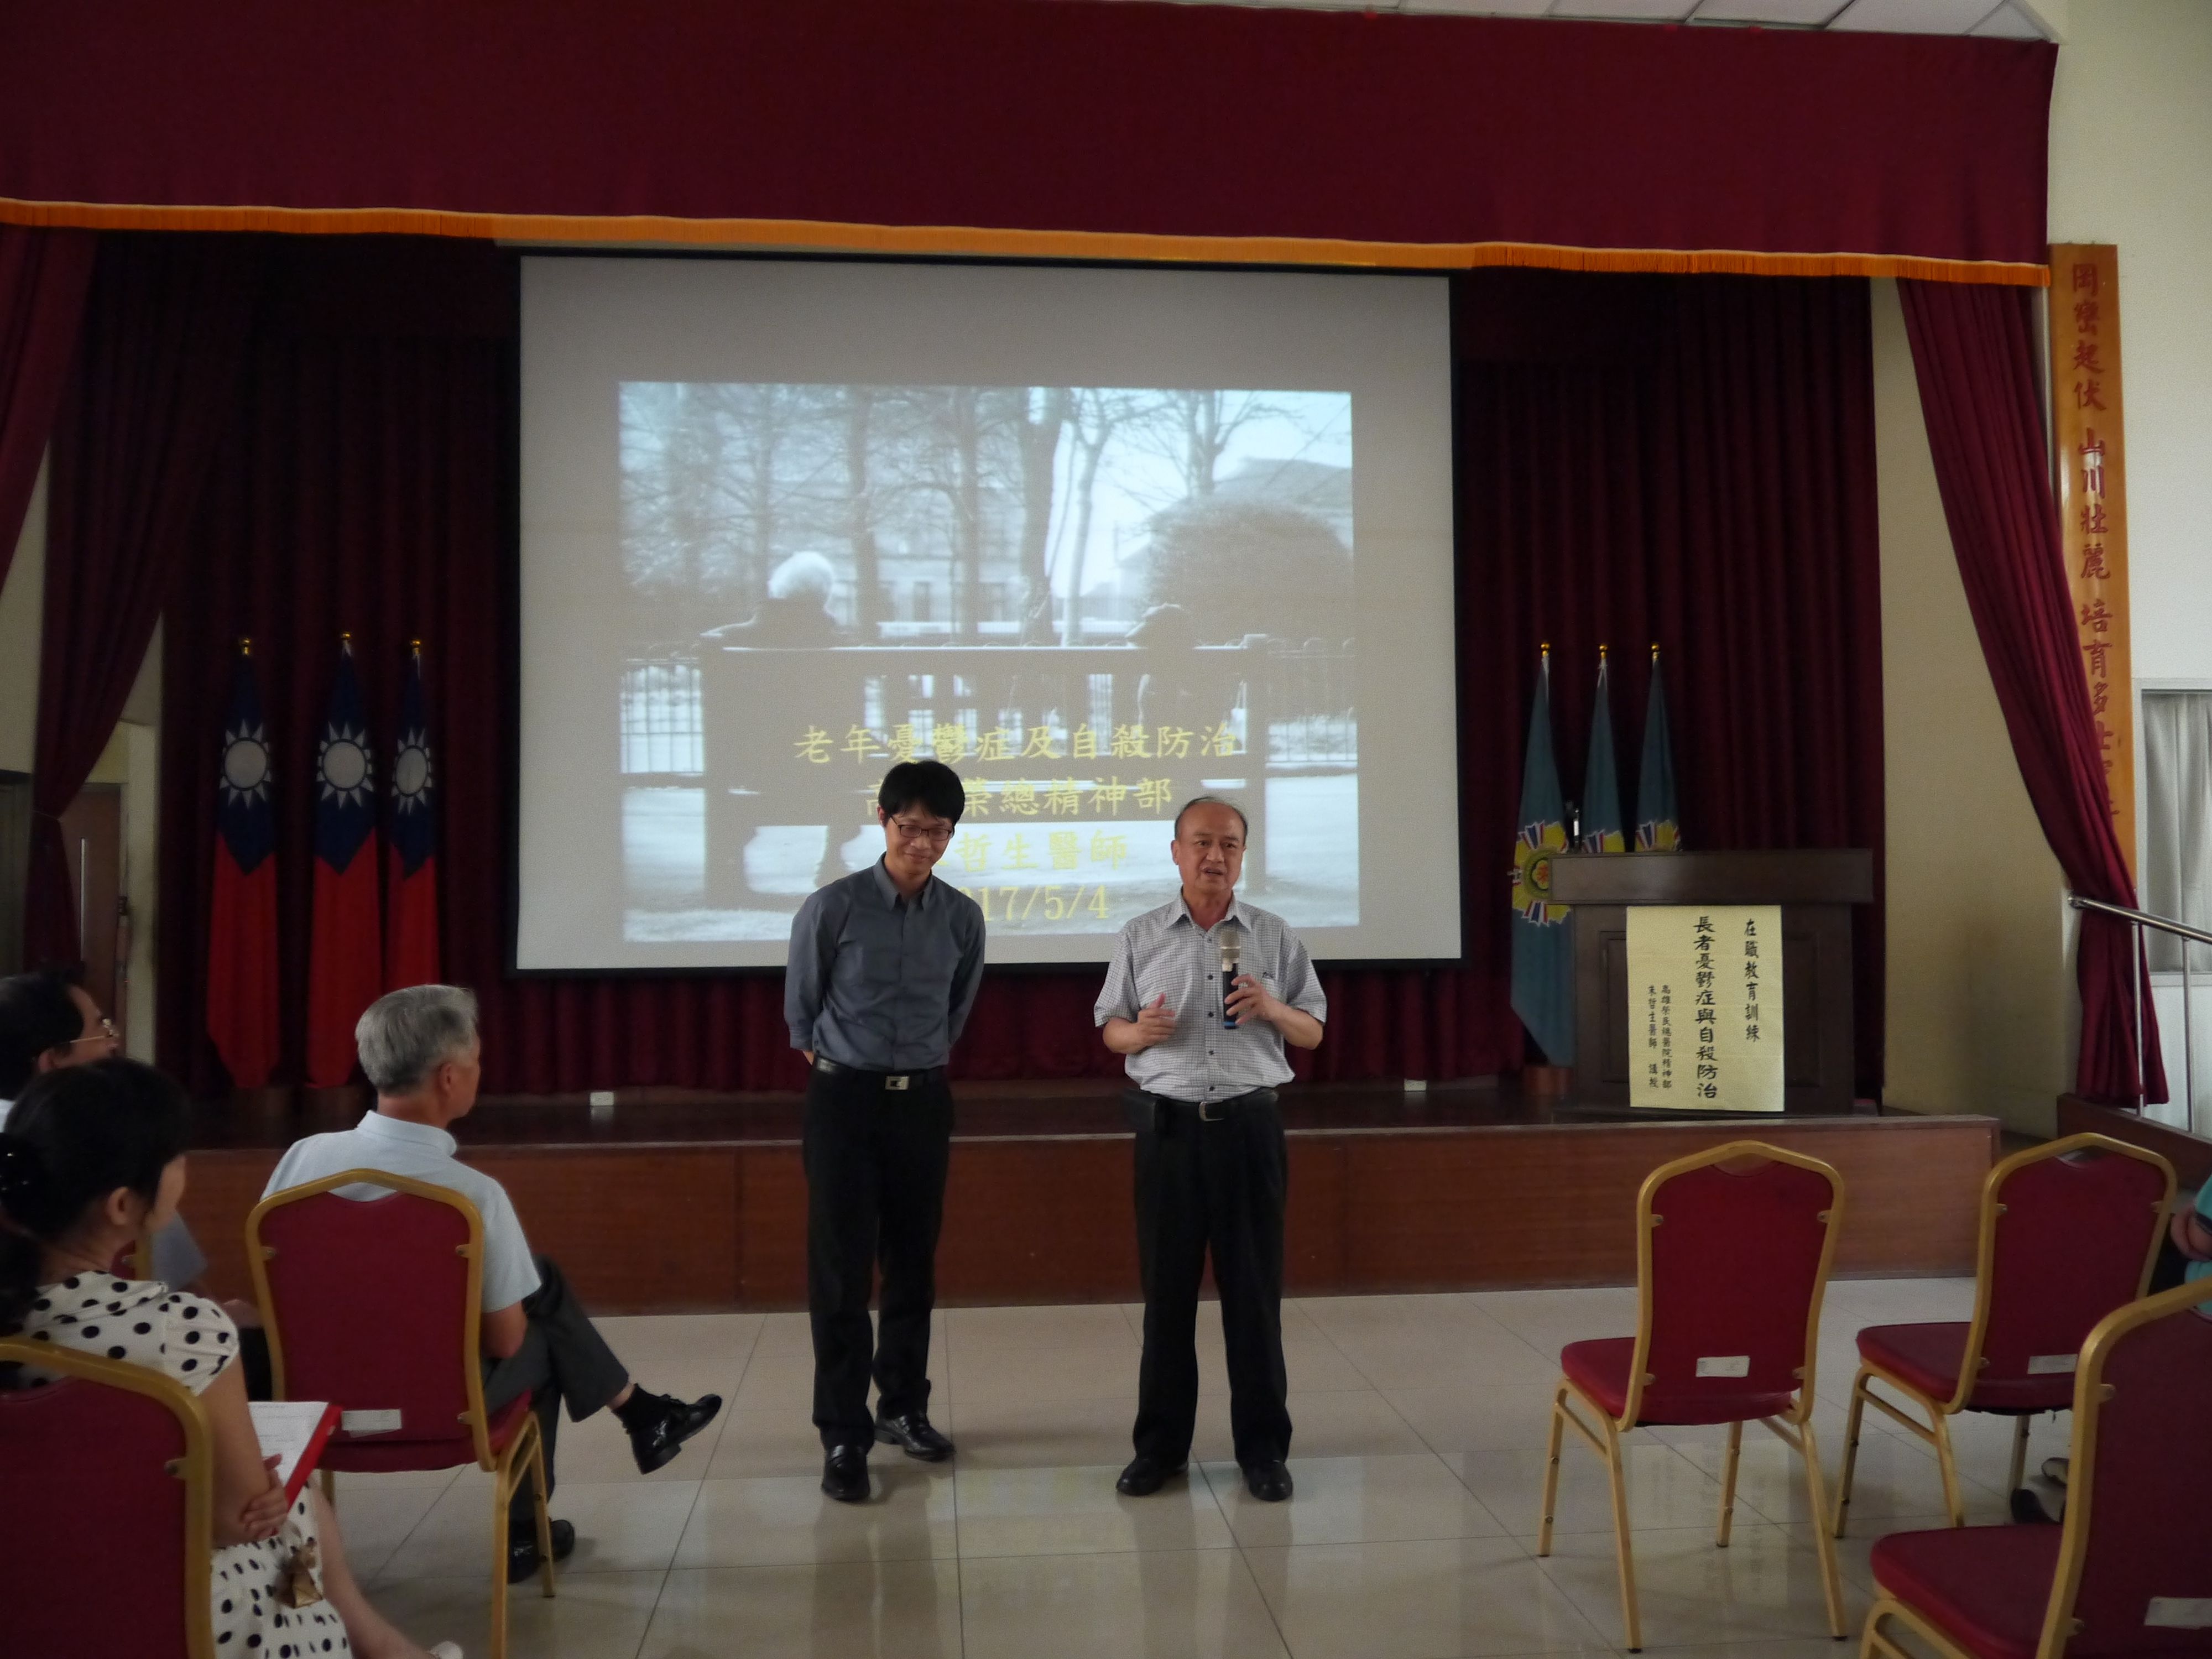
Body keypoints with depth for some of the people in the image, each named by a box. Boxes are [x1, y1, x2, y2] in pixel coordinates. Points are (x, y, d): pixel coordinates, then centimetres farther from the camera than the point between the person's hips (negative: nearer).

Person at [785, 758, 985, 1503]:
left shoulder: (963, 918, -1)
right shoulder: (833, 907, -11)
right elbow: (800, 1005, 4)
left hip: (922, 1102, 3)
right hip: (844, 1100, -3)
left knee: (913, 1263, 12)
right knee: (841, 1270, -2)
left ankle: (903, 1407, 29)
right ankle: (843, 1434, 7)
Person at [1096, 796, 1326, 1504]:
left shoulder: (1274, 936, 5)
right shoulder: (1140, 937, 6)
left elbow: (1313, 1032, 9)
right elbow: (1110, 1029, 9)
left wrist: (1273, 1009, -12)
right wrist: (1139, 1032, -14)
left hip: (1249, 1124, 0)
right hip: (1168, 1125, 0)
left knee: (1254, 1288, 4)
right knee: (1166, 1288, 6)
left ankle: (1263, 1446, 16)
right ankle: (1160, 1443, 18)